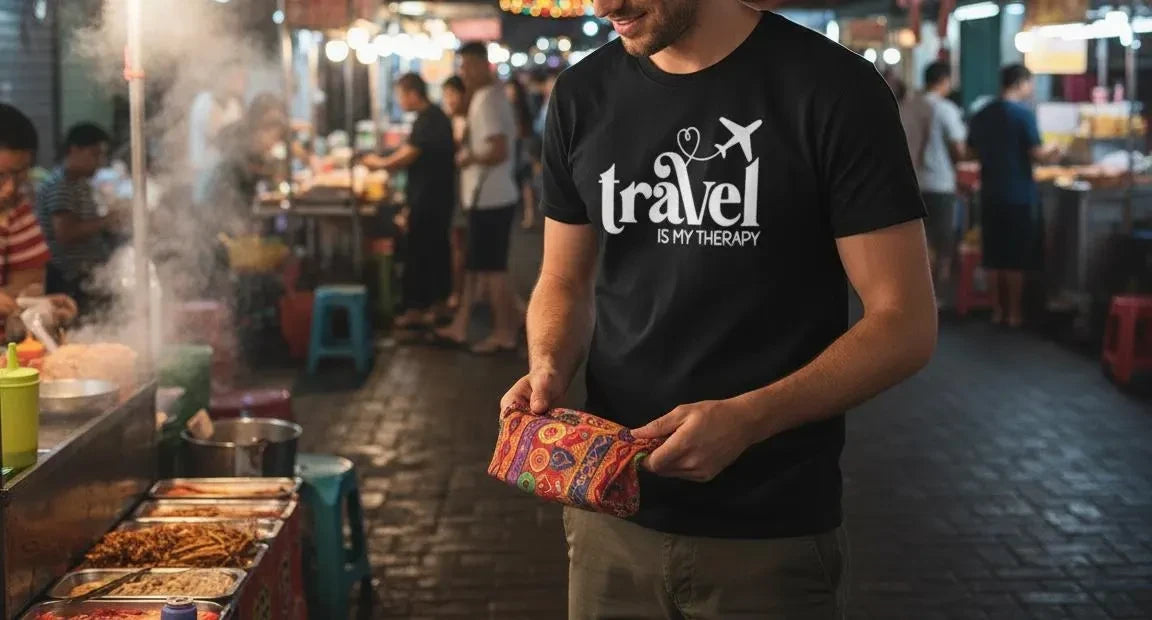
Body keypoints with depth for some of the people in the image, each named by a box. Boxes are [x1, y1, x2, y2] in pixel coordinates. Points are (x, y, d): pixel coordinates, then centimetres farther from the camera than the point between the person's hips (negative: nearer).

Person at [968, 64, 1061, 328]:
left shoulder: (981, 115, 6)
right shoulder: (1023, 114, -12)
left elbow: (974, 150, 15)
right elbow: (1037, 154, -14)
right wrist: (1051, 153, 6)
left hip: (990, 193, 5)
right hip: (1019, 194, -5)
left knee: (993, 256, 10)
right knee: (1016, 258, 2)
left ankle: (997, 309, 15)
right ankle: (1014, 312, 7)